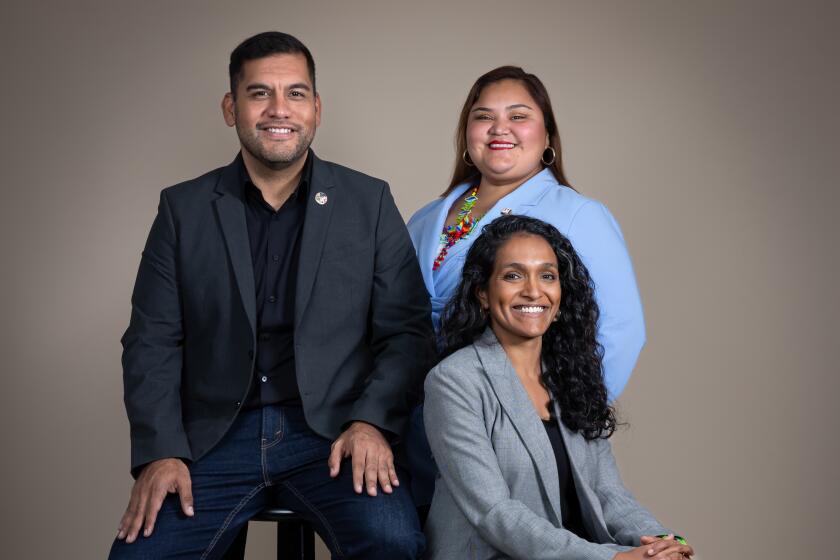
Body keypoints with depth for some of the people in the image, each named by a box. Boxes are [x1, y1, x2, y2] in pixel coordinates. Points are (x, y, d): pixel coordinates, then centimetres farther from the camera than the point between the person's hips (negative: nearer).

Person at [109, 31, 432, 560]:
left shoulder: (369, 203, 7)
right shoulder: (184, 208, 9)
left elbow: (406, 331, 4)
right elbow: (153, 341, 6)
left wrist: (372, 422, -12)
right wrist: (160, 452, -7)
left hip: (333, 431, -1)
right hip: (214, 436, 2)